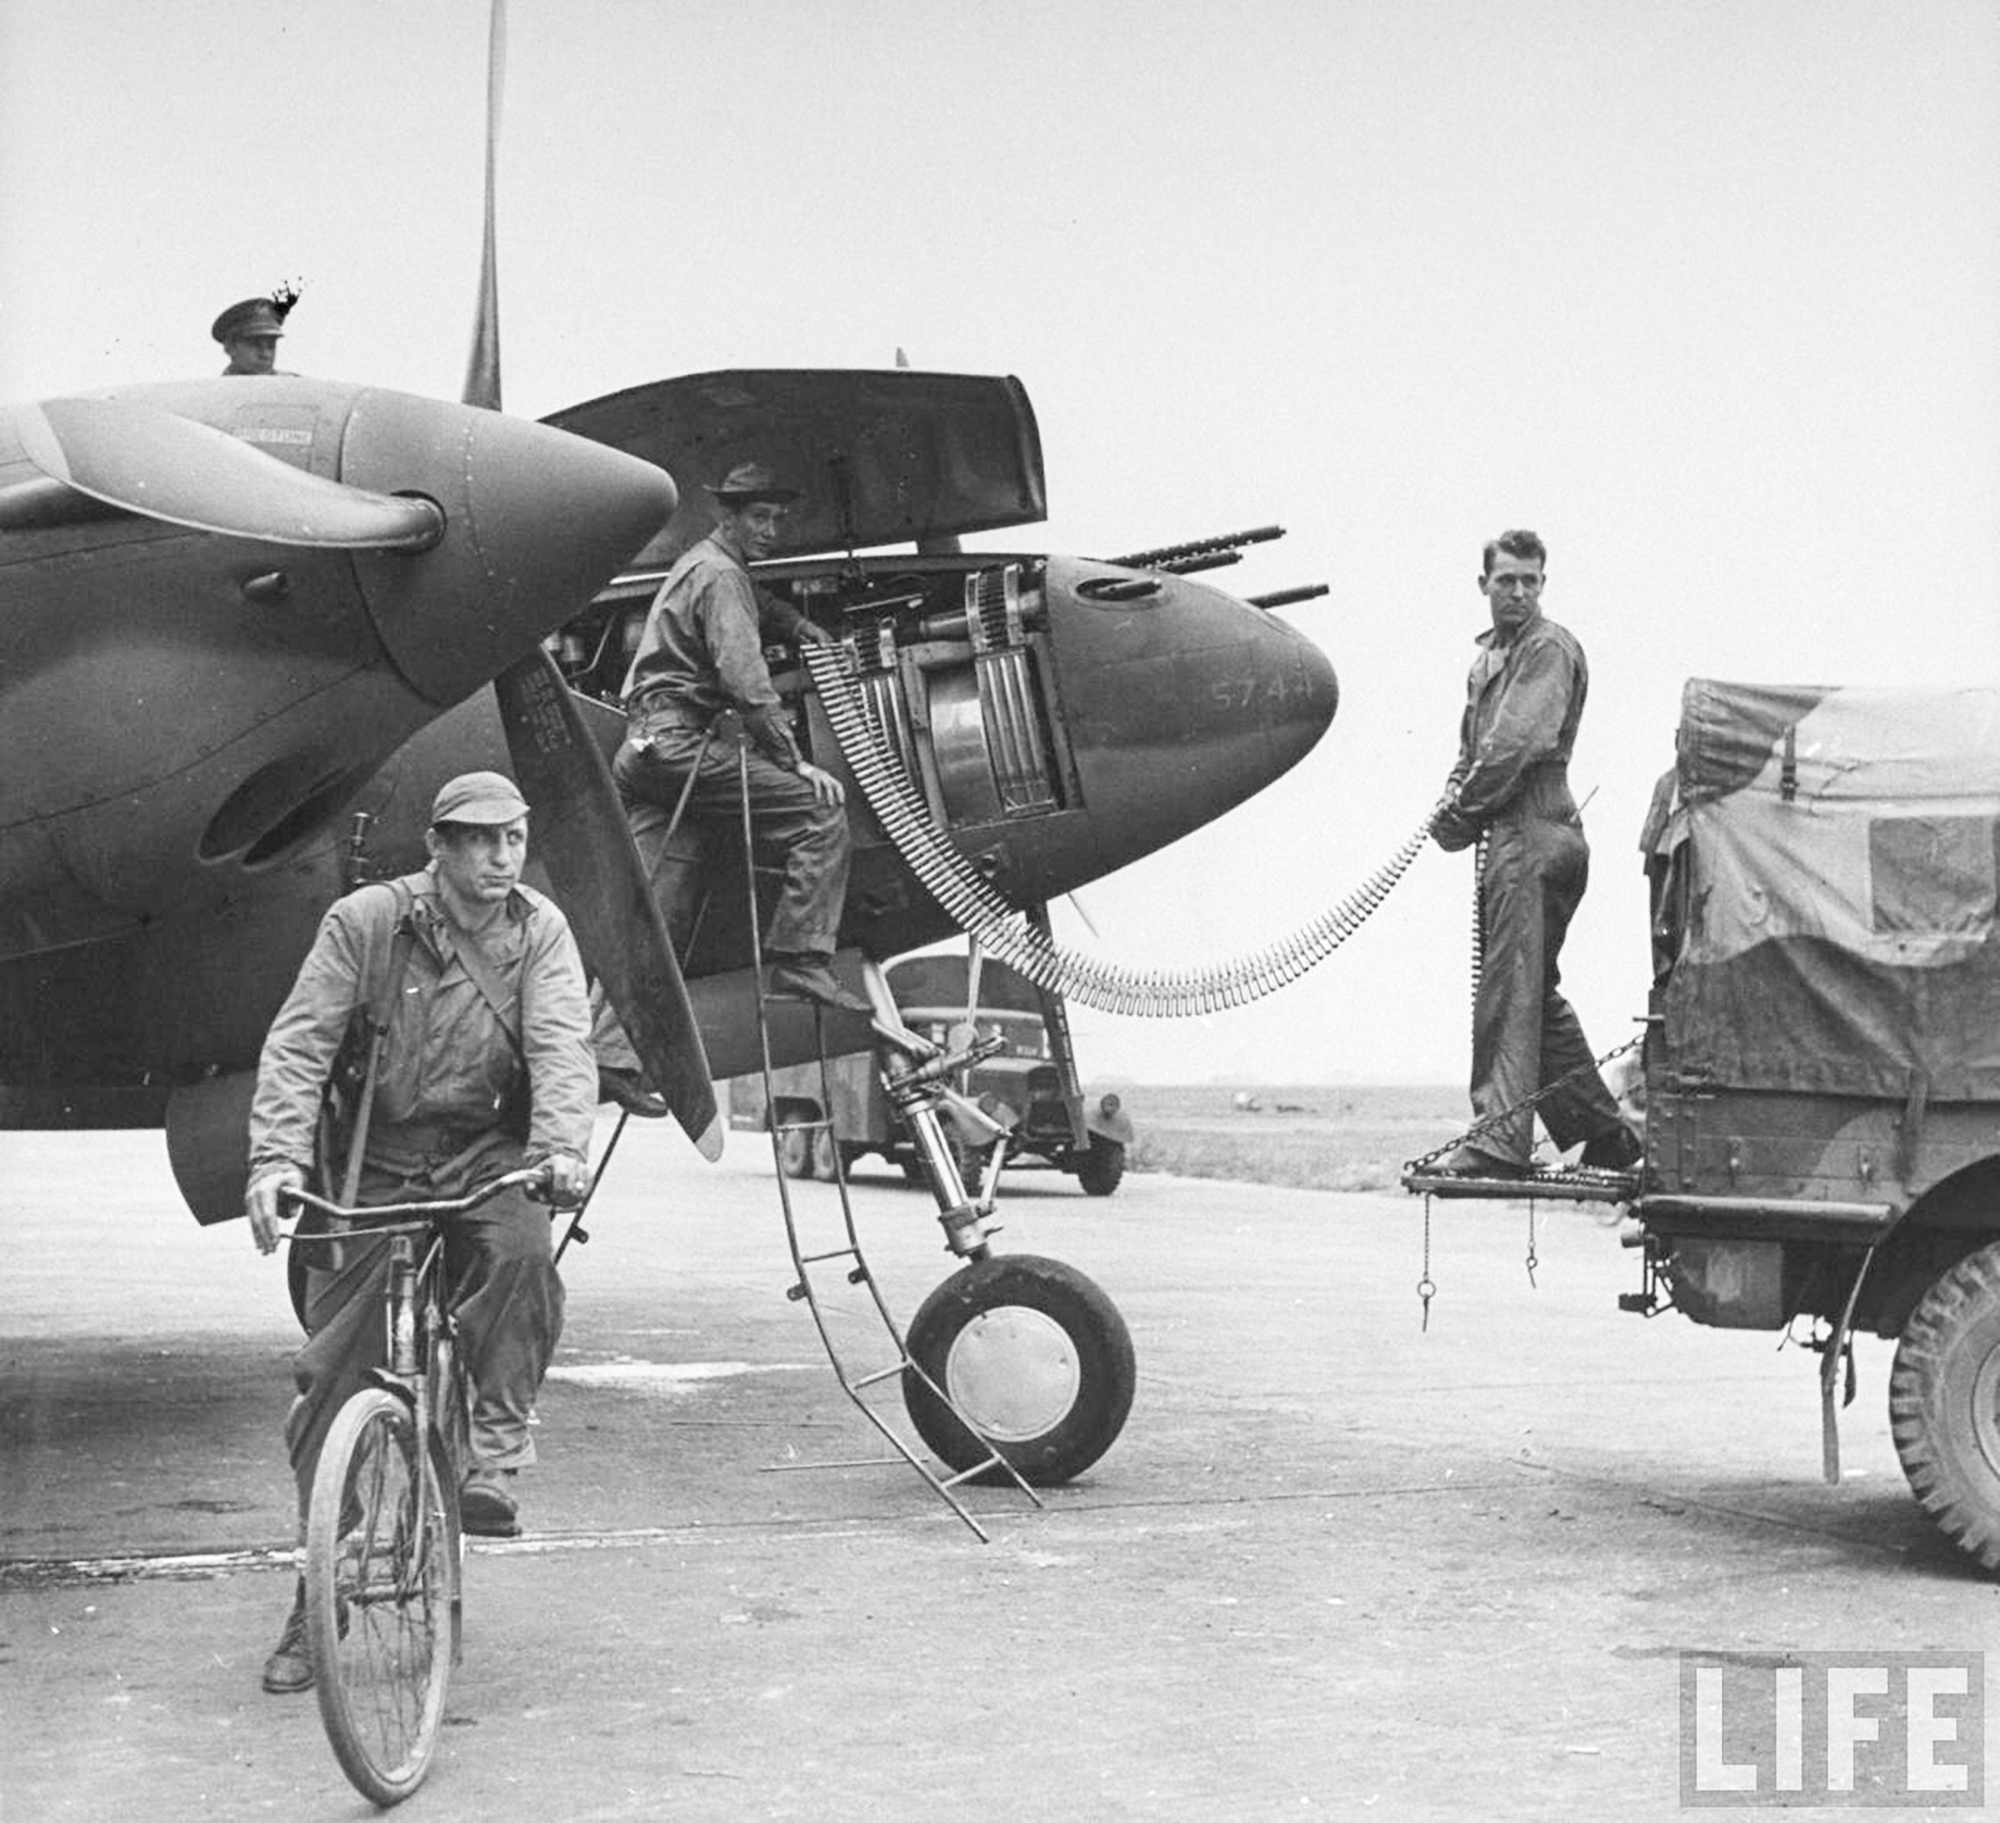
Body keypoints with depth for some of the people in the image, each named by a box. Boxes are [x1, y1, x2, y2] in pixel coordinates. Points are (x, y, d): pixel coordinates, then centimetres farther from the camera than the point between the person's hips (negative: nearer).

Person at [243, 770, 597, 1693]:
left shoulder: (538, 930, 0)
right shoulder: (366, 921, -6)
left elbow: (562, 1044, -12)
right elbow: (299, 1042, -11)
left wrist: (562, 1146, -31)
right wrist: (277, 1158, -25)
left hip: (488, 1155, 1)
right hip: (373, 1165, 0)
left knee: (523, 1252, -34)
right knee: (332, 1377, -3)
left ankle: (494, 1448, -18)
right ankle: (317, 1596, 9)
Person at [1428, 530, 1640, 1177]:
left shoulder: (1549, 649, -8)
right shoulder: (1490, 653, 21)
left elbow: (1515, 745, -17)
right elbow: (1472, 749, 23)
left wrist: (1460, 811, -10)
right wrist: (1454, 802, 3)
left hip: (1532, 828, -10)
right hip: (1509, 833, 10)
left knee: (1511, 985, -12)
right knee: (1536, 990, 13)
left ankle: (1501, 1140, -14)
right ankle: (1605, 1134, 20)